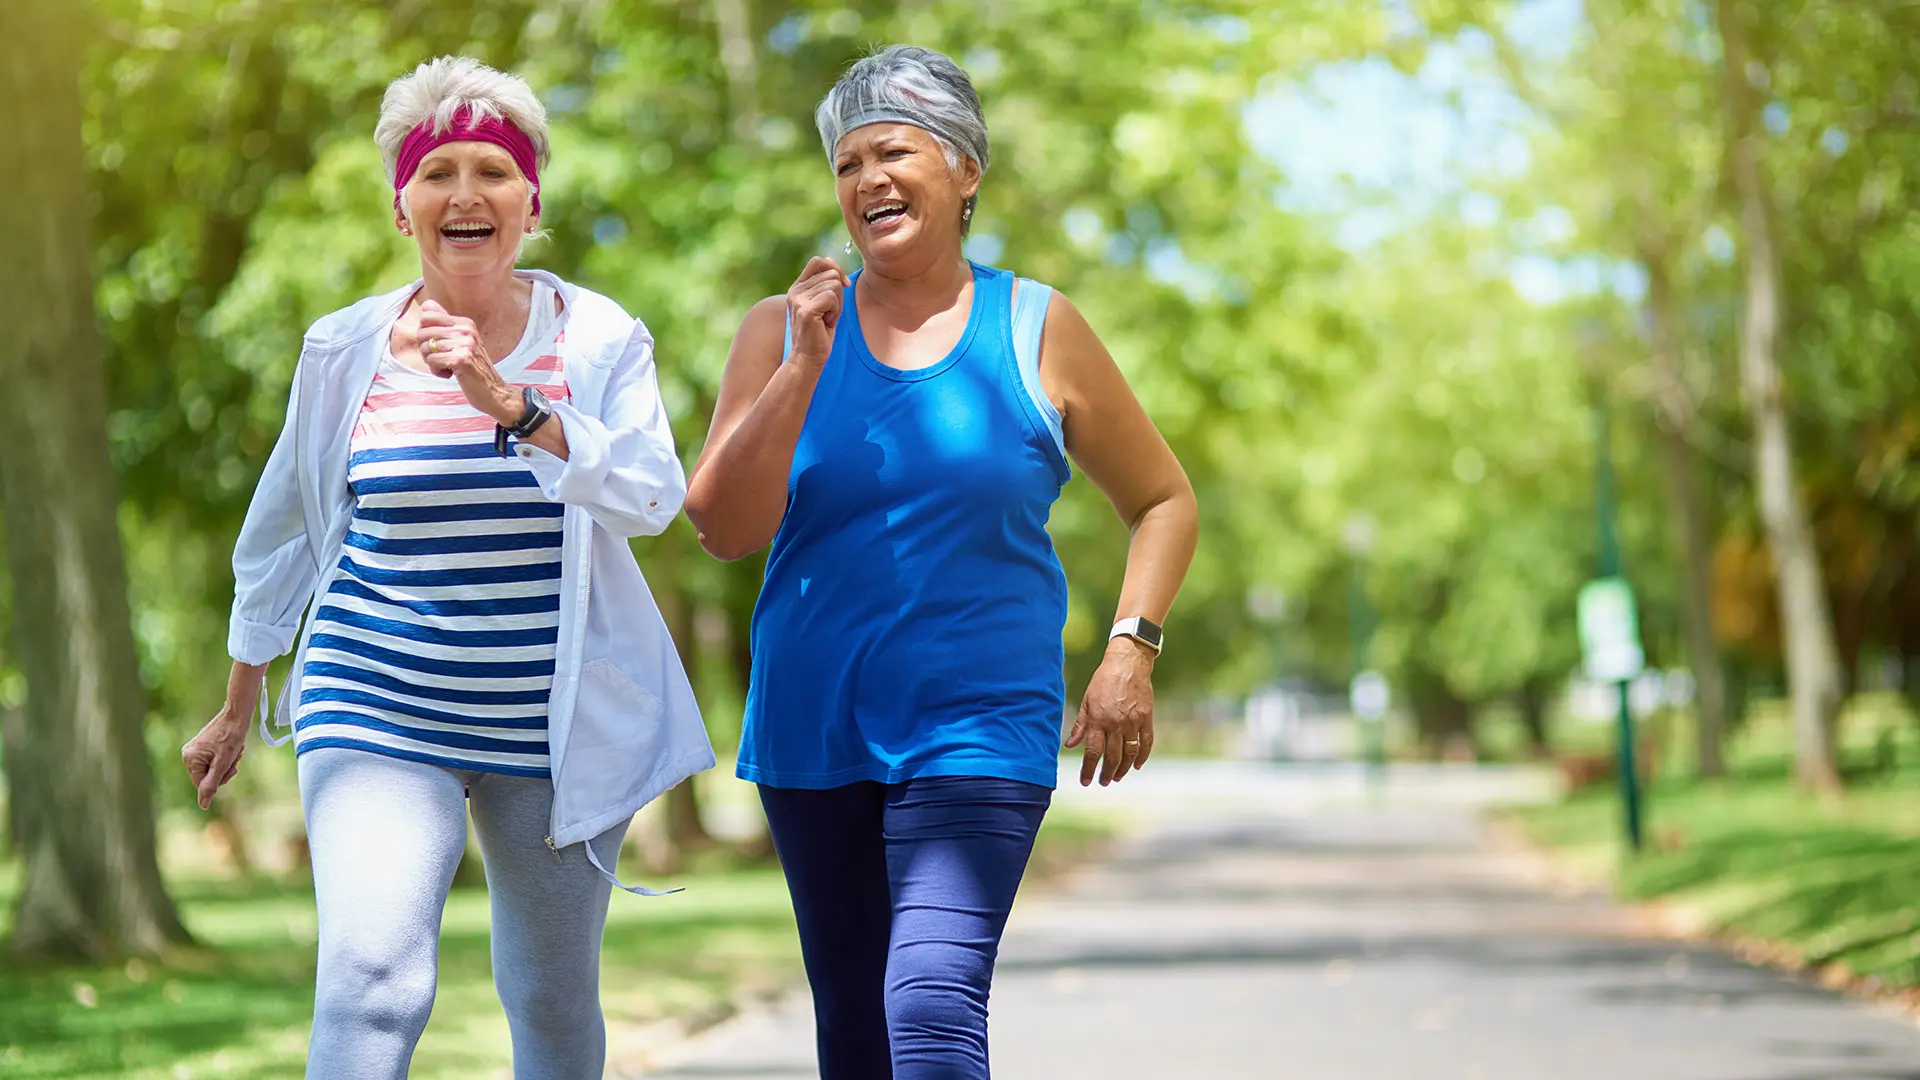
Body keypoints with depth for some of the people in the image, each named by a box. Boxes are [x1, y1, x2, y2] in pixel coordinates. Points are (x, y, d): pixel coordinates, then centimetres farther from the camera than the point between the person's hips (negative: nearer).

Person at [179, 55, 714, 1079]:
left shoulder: (599, 341, -1)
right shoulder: (345, 349, 2)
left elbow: (651, 496, -16)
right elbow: (282, 535, 14)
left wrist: (507, 402, -27)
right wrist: (237, 708, 21)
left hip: (557, 726, 1)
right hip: (380, 714, -1)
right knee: (373, 977, -21)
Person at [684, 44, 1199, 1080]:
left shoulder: (1038, 331, 1)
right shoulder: (783, 330, 4)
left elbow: (1163, 500, 11)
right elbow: (724, 529, -5)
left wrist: (1130, 649, -2)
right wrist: (806, 367, -14)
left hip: (979, 731, -3)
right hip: (811, 729, 3)